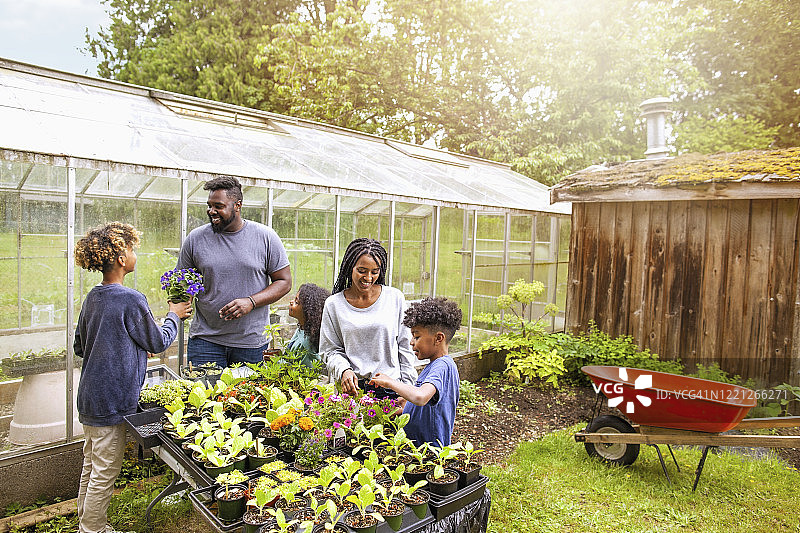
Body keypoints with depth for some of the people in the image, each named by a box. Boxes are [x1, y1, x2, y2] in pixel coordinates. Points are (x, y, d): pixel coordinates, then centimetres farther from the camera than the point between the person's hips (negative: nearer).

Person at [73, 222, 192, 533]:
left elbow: (80, 347, 15)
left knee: (91, 465, 23)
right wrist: (174, 315, 6)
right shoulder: (131, 300, -21)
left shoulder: (92, 298, 5)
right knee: (105, 472, 7)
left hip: (90, 397, 9)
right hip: (112, 401, -9)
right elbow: (158, 342, -9)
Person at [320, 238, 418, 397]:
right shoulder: (334, 304, 0)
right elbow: (330, 351, 5)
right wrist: (343, 370, -13)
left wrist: (407, 388, 2)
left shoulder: (395, 298, 0)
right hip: (351, 388, 0)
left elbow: (405, 347, 4)